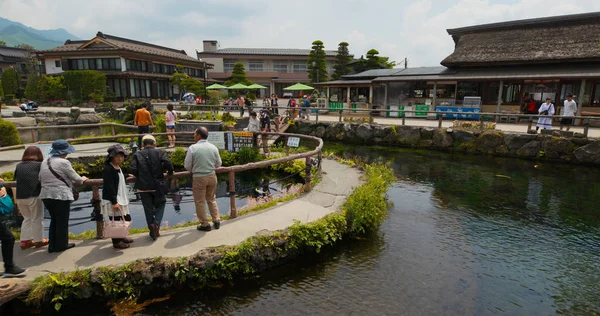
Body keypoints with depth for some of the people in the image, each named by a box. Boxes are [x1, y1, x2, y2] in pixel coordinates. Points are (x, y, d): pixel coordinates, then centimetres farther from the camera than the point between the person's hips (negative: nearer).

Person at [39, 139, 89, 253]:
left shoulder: (44, 162, 9)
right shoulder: (63, 162, -13)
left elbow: (40, 179, 15)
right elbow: (75, 179, -8)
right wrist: (82, 179, 13)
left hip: (46, 196, 7)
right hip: (61, 196, -7)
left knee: (54, 220, 20)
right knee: (62, 222, 7)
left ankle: (52, 245, 24)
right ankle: (61, 245, 17)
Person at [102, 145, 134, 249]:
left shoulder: (119, 168, 14)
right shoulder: (108, 169, -15)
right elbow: (109, 187, -21)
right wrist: (114, 202, -23)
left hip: (121, 200, 10)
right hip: (112, 201, -10)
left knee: (127, 219, 16)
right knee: (115, 221, -1)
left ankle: (121, 237, 33)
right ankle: (116, 242, 11)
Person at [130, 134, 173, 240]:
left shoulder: (137, 155, 1)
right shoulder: (159, 153, -1)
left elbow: (133, 169, -8)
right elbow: (168, 163, -14)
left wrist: (140, 176, 11)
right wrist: (170, 172, 6)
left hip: (143, 187, 1)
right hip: (157, 186, -1)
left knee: (148, 209, 10)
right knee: (160, 205, 17)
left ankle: (152, 229, 7)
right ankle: (156, 224, -2)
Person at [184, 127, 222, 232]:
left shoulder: (193, 148, -14)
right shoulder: (213, 147, -3)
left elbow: (187, 165, -7)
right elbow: (218, 164, 5)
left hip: (199, 177, -4)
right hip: (212, 176, 4)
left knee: (200, 202, 10)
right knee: (212, 199, 20)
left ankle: (205, 224, 17)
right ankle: (216, 221, 24)